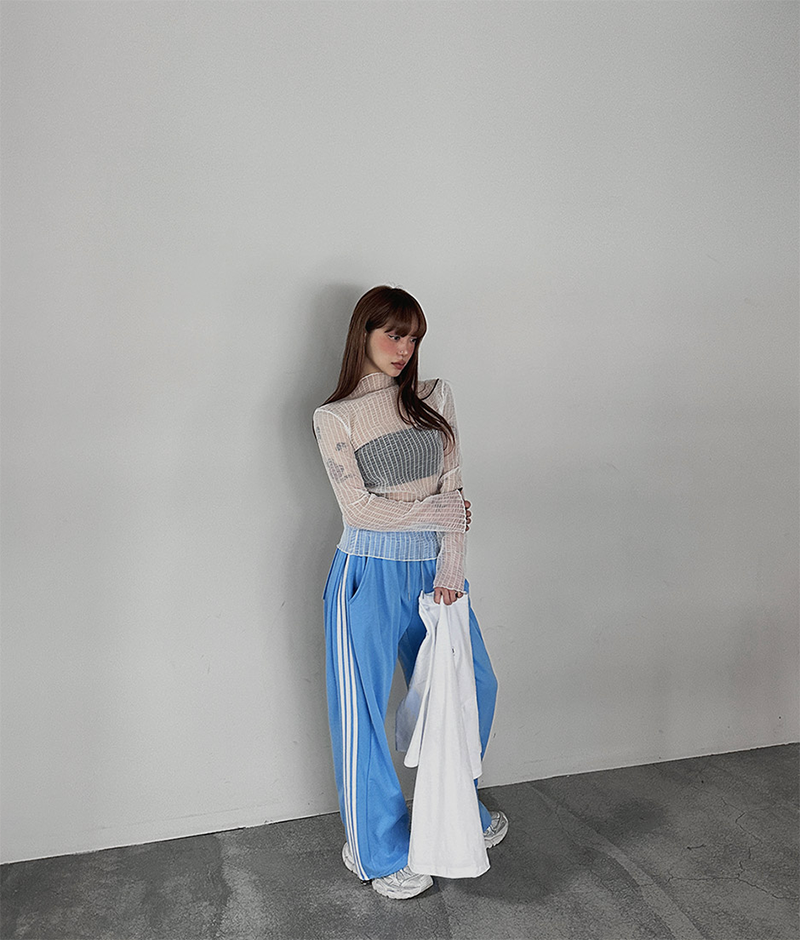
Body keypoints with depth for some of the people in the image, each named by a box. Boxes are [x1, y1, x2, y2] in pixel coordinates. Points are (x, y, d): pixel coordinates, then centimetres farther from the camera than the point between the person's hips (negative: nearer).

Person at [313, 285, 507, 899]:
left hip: (432, 569, 5)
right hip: (369, 576, -5)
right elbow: (359, 508, -11)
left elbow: (454, 490, 1)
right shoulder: (334, 417, -4)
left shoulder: (434, 399, 7)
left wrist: (451, 569, -7)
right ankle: (380, 851, 27)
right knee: (364, 712, 5)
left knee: (471, 687, 16)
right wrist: (439, 513, -7)